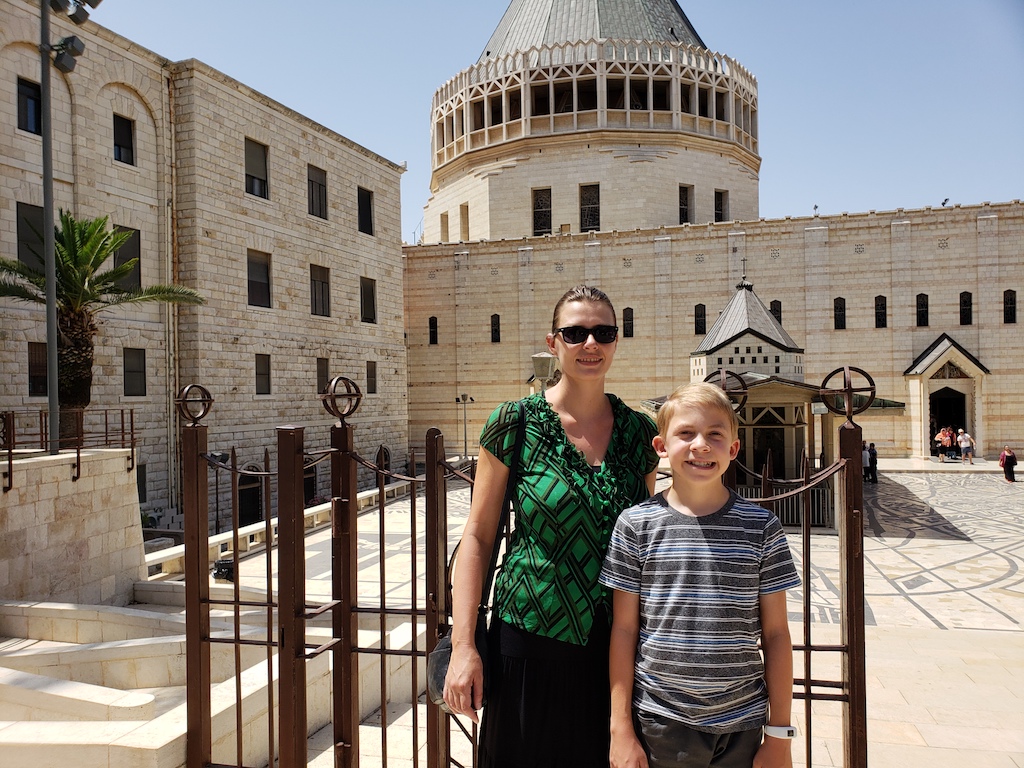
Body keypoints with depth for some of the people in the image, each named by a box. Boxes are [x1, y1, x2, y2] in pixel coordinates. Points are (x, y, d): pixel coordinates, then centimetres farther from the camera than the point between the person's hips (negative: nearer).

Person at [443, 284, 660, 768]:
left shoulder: (640, 433, 2)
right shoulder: (514, 424, -8)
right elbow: (478, 536, -6)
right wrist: (463, 646, -11)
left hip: (616, 646, 3)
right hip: (531, 640, -3)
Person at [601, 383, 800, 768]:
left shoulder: (761, 526, -2)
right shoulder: (635, 524, -5)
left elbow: (775, 634, 2)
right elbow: (623, 630, -2)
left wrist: (779, 734, 3)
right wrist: (621, 729, -1)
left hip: (741, 726, 1)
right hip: (660, 723, -1)